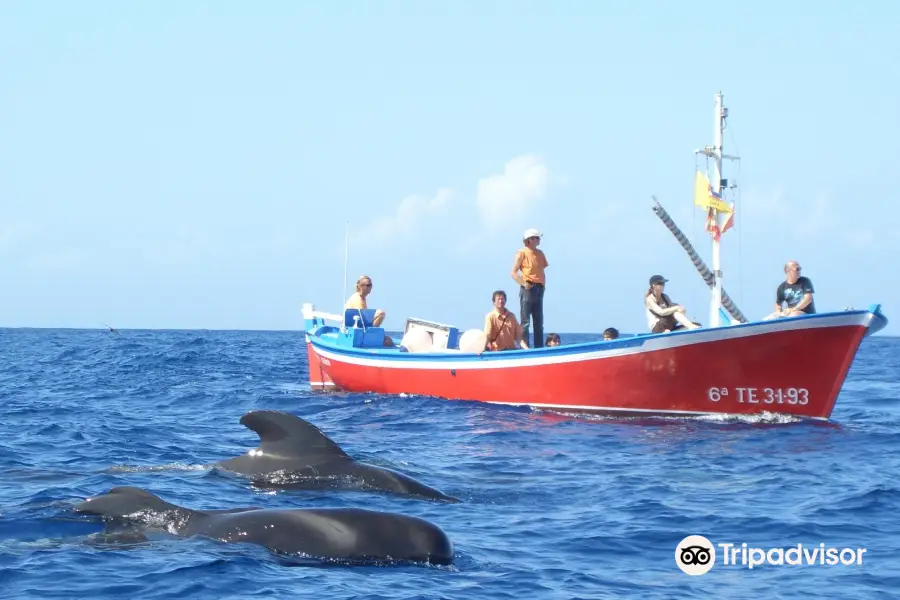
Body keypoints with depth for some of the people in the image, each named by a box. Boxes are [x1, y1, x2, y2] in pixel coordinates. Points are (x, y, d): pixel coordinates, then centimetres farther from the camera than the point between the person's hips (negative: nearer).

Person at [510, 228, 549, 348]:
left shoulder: (540, 254, 15)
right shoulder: (522, 253, -4)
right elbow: (513, 272, -8)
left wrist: (543, 283, 3)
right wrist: (524, 283, -18)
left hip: (539, 289, 7)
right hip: (528, 288, -7)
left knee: (539, 322, 8)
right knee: (525, 321, -7)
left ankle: (539, 348, 10)